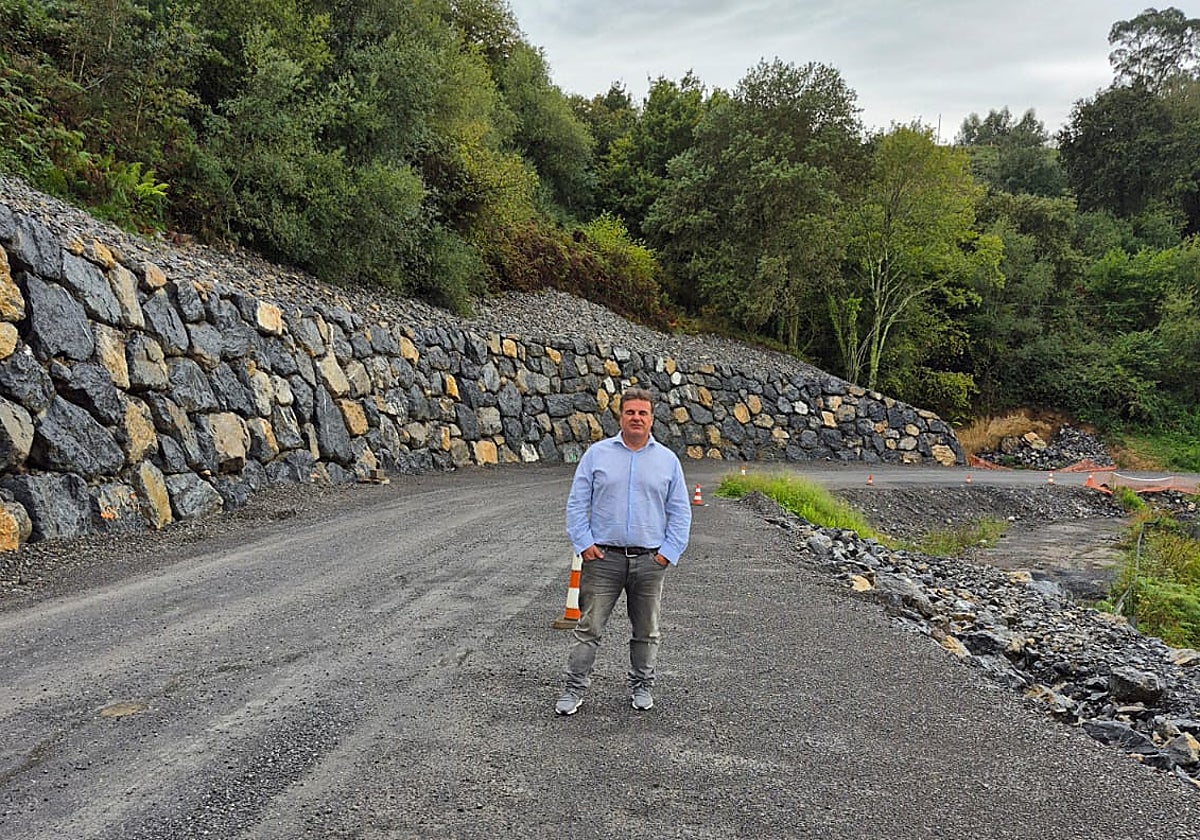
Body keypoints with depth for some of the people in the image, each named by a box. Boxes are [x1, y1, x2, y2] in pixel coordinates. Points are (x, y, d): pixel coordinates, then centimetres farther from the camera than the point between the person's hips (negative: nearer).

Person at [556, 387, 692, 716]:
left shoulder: (668, 460, 6)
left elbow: (680, 512, 7)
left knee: (646, 631, 13)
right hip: (603, 557, -1)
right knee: (588, 628, 1)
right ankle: (575, 688, 12)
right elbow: (577, 503, 3)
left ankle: (641, 686, 29)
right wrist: (583, 543, -5)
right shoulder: (597, 453, 3)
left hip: (650, 561, 1)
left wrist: (668, 552, -2)